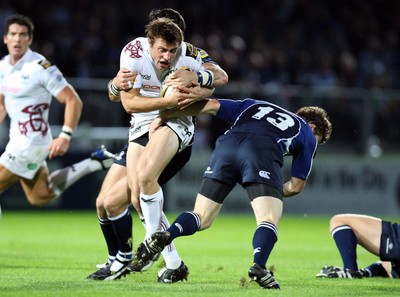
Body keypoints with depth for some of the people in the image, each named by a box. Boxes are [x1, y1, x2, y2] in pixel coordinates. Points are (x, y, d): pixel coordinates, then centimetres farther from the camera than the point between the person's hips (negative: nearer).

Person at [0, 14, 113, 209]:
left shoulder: (41, 67, -17)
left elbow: (73, 101, -17)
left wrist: (65, 137, -25)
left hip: (30, 143, -9)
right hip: (17, 140, 9)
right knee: (40, 197, 19)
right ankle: (96, 163, 22)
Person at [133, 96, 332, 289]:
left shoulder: (255, 106, 40)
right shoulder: (308, 135, 31)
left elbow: (210, 105, 30)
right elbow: (295, 186, 26)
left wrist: (163, 117, 32)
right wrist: (275, 192, 47)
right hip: (262, 153, -3)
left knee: (201, 218, 11)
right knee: (269, 221, -3)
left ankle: (165, 235, -17)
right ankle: (259, 265, -31)